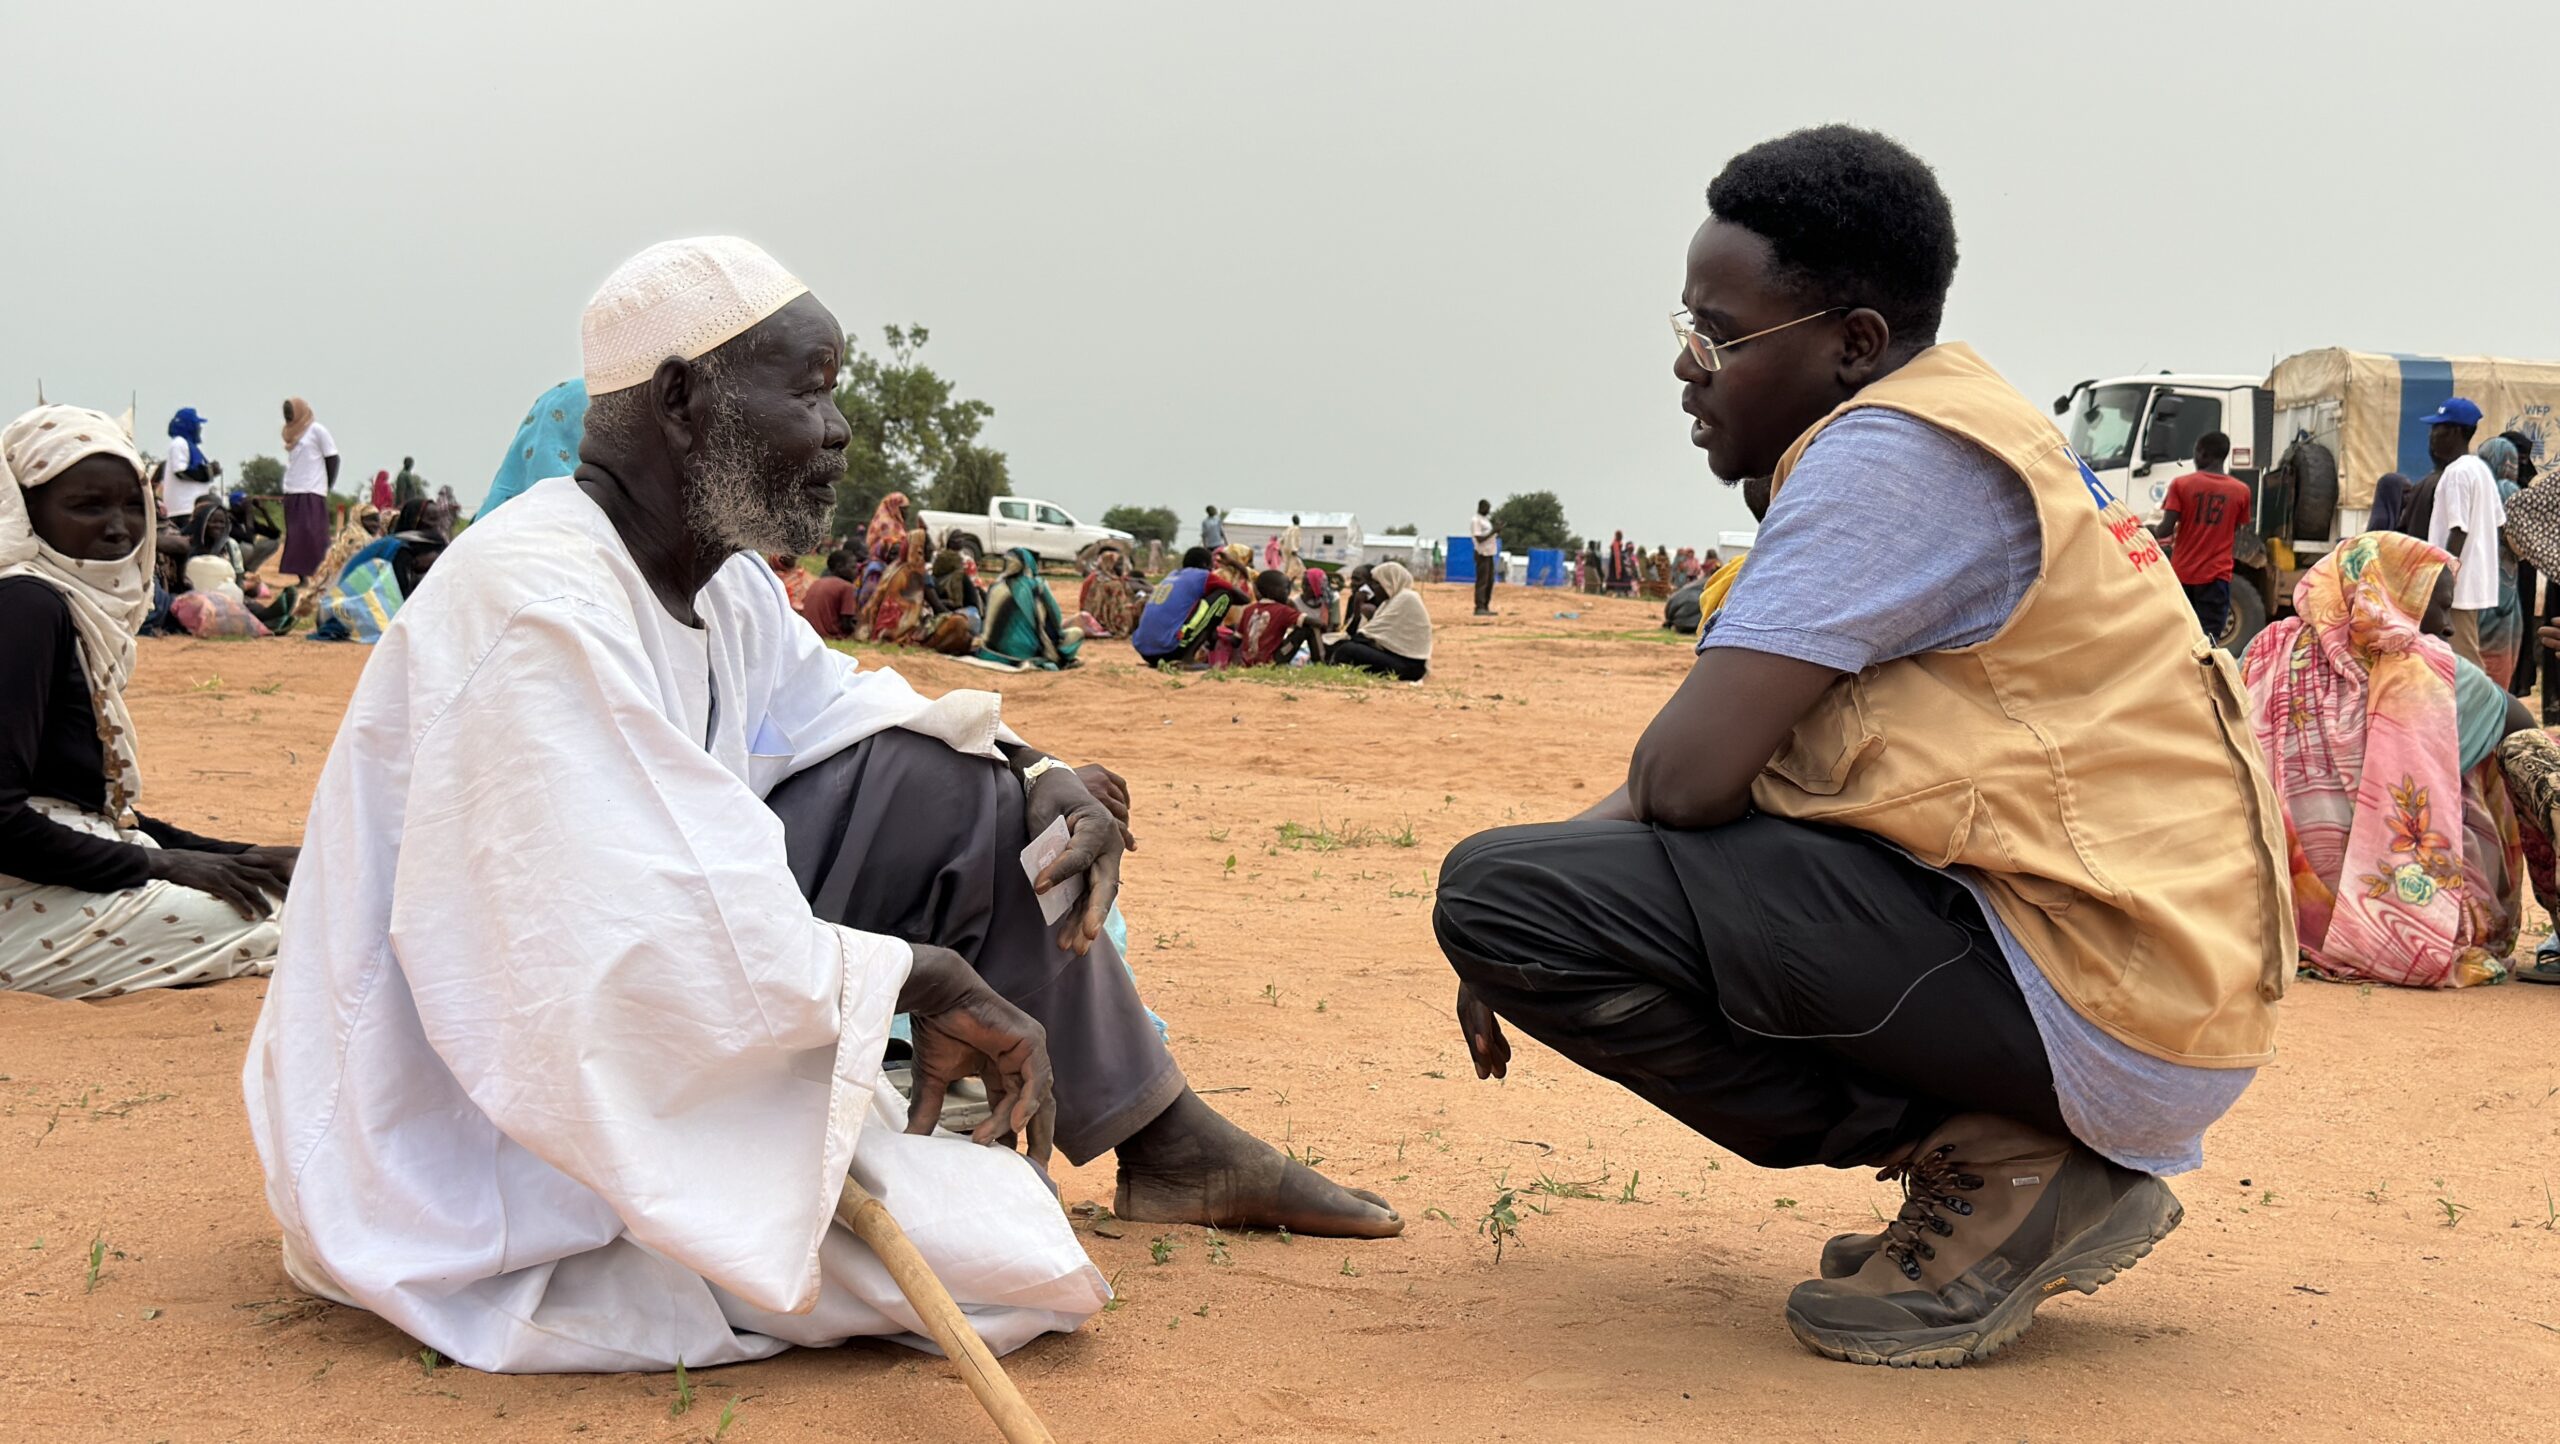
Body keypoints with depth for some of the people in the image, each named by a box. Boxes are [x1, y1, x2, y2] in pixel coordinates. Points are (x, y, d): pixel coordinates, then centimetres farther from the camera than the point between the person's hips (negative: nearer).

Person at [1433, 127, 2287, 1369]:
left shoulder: (1890, 451, -14)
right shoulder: (1958, 431, 18)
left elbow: (1685, 775, -20)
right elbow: (1707, 777, 20)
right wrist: (1542, 898, 9)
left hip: (2095, 1007, -10)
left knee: (1499, 890, -16)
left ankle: (1989, 1170, -9)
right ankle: (2012, 1145, 12)